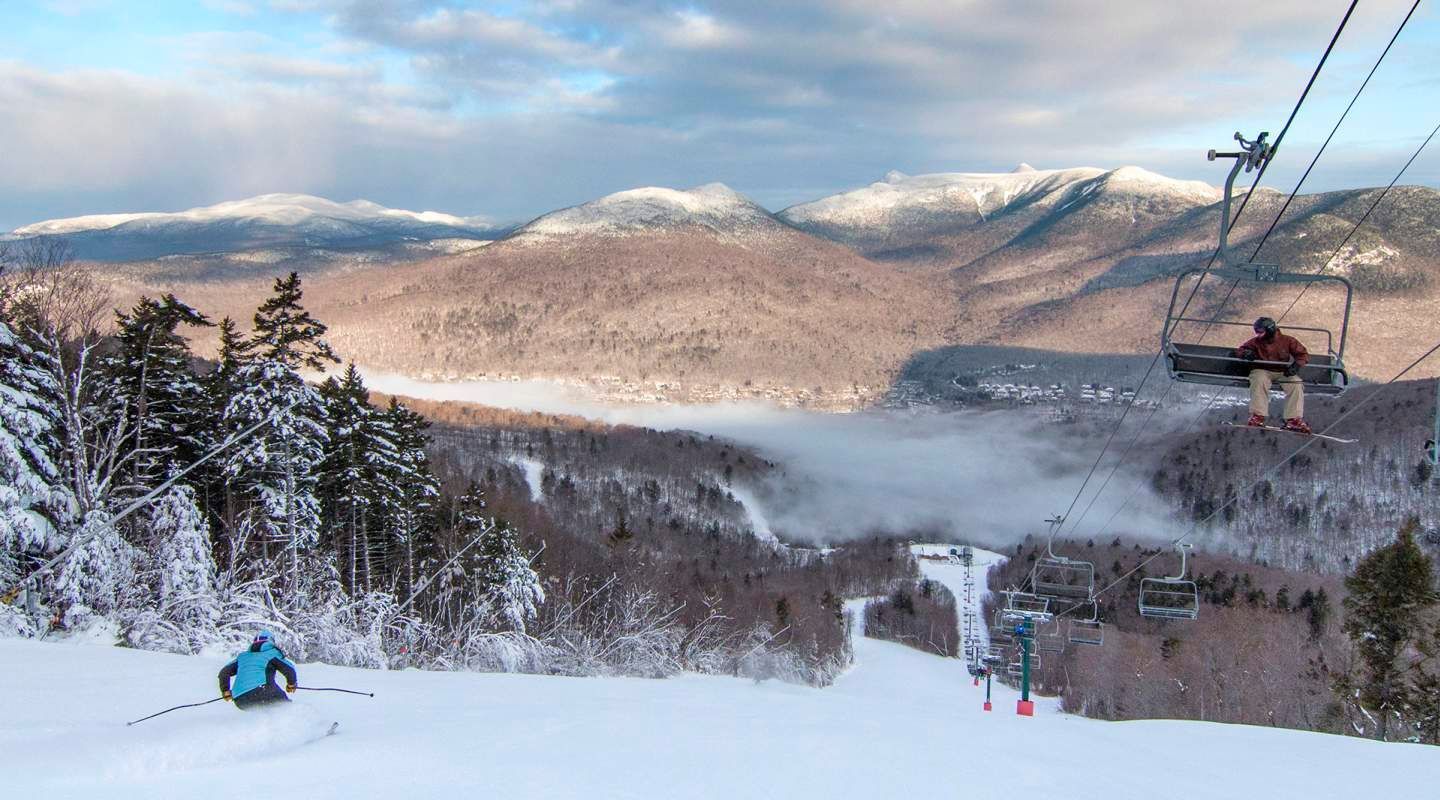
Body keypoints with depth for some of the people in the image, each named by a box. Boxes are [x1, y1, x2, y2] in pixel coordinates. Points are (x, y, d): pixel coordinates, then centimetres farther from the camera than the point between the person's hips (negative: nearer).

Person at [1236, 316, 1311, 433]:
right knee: (1259, 380, -35)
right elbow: (1240, 350, 9)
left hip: (1283, 372, 1)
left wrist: (1296, 365, -19)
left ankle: (1294, 420, -26)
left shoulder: (1287, 341, 1)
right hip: (1263, 371, -1)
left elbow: (1303, 355, 2)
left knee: (1296, 384, -26)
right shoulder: (1256, 342, 3)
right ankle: (1257, 417, -38)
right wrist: (1246, 353, -16)